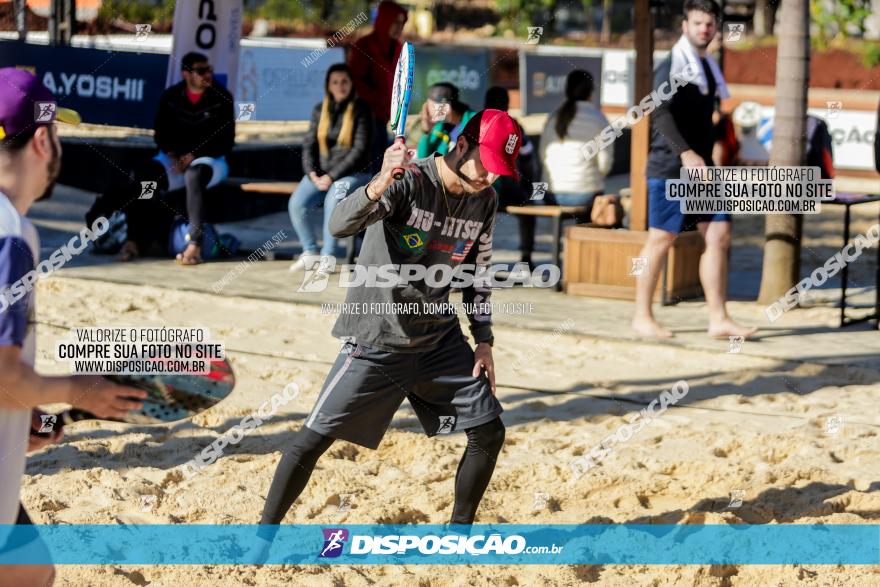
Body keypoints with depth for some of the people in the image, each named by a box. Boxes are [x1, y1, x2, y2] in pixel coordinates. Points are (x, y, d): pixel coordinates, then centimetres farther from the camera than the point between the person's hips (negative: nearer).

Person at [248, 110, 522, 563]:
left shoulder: (485, 201, 0)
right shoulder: (407, 181, -20)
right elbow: (339, 224, -35)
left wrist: (483, 340, 8)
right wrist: (380, 185, -53)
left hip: (440, 339, 6)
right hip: (378, 342, -6)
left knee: (489, 432, 5)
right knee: (313, 439, -6)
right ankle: (262, 540, 8)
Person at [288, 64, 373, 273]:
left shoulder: (361, 110, -4)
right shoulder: (320, 110, 10)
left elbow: (360, 150, -11)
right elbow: (309, 145, 9)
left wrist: (333, 176, -17)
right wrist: (312, 173, -10)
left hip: (353, 172, -5)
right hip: (321, 171, 5)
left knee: (333, 200, -35)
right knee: (296, 204, -21)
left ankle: (328, 256, -24)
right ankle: (310, 252, -6)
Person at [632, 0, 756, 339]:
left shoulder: (708, 67, 17)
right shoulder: (672, 66, -9)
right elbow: (661, 113, -22)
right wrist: (686, 153, -31)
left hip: (701, 167, 8)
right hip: (670, 167, -8)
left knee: (719, 236, 1)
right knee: (661, 239, -3)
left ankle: (718, 320, 1)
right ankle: (642, 317, 7)